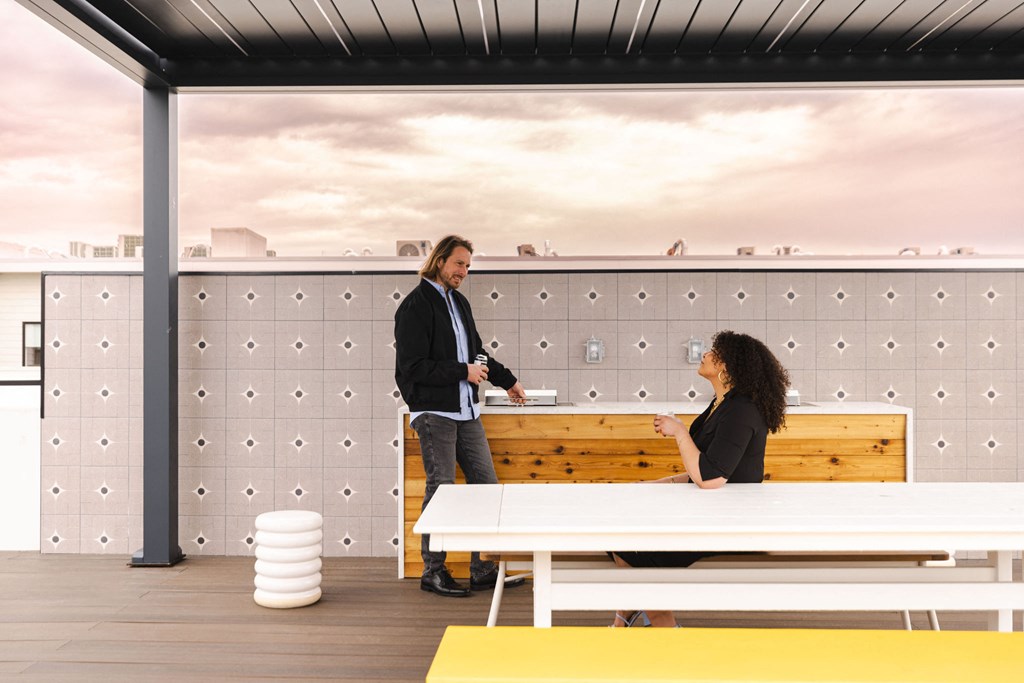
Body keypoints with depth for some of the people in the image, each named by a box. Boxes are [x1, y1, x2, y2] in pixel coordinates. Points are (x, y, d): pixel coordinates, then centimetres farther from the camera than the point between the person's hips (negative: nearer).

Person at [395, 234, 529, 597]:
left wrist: (507, 380, 34)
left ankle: (484, 570, 16)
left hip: (466, 411, 8)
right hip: (434, 413, -8)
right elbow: (413, 367, -17)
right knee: (441, 490, -3)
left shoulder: (459, 302, 17)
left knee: (486, 486, 7)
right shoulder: (416, 306, -9)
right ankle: (433, 571, 12)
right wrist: (464, 372, -14)